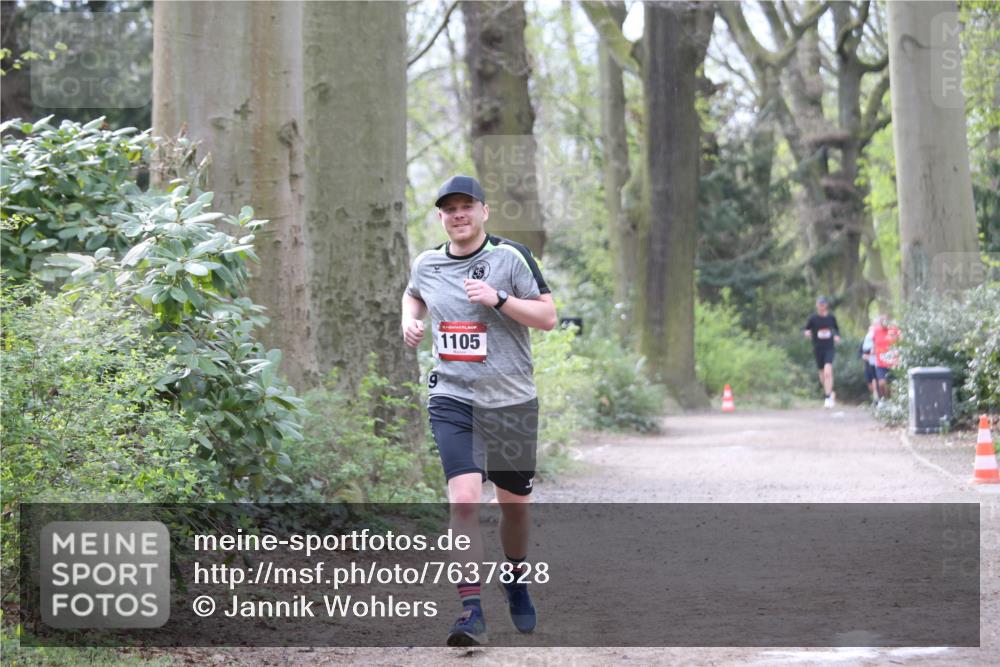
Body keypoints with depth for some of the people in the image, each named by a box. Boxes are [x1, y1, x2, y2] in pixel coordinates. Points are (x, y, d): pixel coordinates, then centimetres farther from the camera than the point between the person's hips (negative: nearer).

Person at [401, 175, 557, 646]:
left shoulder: (511, 257, -5)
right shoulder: (425, 264, 6)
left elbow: (548, 317, -8)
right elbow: (413, 295, 29)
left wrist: (499, 299, -20)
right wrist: (410, 321, 8)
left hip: (512, 401, -1)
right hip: (453, 399, 1)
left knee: (514, 504, 14)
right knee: (464, 500, -18)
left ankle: (516, 581, 43)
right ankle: (471, 612, -20)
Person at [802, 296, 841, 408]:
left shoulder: (831, 318, 2)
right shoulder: (813, 318, -2)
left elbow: (836, 328, 18)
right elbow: (805, 329, 4)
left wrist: (837, 336, -1)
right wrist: (807, 332, -19)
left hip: (829, 348, -1)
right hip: (817, 349, 1)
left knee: (828, 372, -18)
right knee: (822, 375, 10)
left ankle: (828, 397, -16)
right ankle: (830, 393, 34)